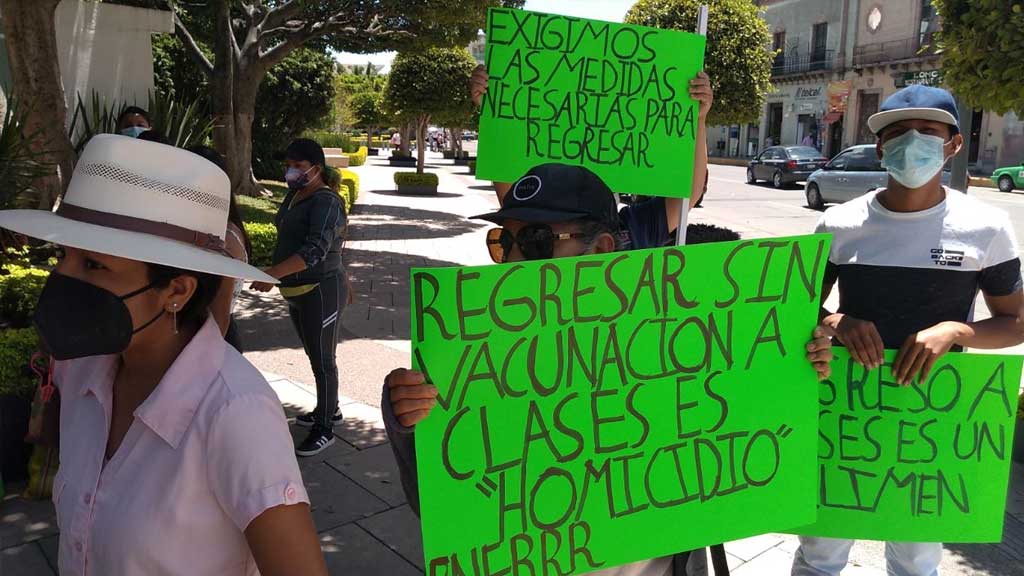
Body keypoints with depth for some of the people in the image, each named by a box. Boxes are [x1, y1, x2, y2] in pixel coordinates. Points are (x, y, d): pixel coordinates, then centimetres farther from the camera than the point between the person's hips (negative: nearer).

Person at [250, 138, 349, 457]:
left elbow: (316, 250, -32)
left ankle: (325, 429, 9)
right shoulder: (295, 195, 9)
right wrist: (276, 275, 19)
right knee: (315, 355, 20)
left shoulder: (326, 202, -18)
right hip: (297, 292, 9)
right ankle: (329, 409, 36)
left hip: (321, 292, -9)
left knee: (323, 360, -1)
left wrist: (273, 273, -40)